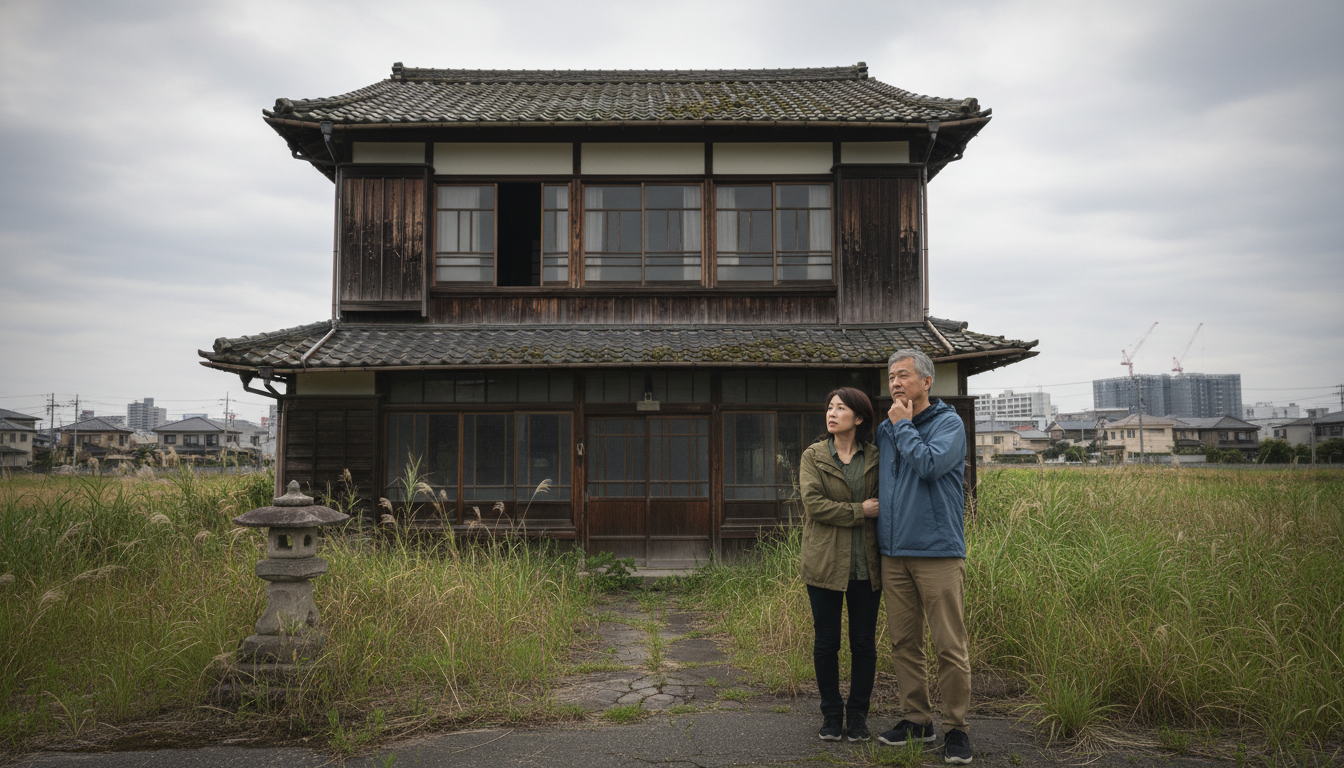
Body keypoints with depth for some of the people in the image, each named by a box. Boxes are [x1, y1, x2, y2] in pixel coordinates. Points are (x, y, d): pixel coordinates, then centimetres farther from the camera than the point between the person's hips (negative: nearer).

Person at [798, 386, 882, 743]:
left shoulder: (876, 457, 7)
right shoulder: (813, 456, 3)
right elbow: (813, 503, -9)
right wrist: (859, 511, -13)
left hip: (866, 564, 1)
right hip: (825, 562, -1)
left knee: (864, 643, 6)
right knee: (826, 642, 5)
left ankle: (858, 714, 21)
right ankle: (831, 715, 19)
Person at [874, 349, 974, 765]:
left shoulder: (949, 423, -2)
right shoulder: (884, 429, 15)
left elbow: (930, 464, -19)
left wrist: (903, 425, -9)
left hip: (938, 552, -6)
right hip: (893, 554, 6)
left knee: (950, 646, -3)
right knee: (903, 643, 10)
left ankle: (956, 727, 9)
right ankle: (916, 719, 22)